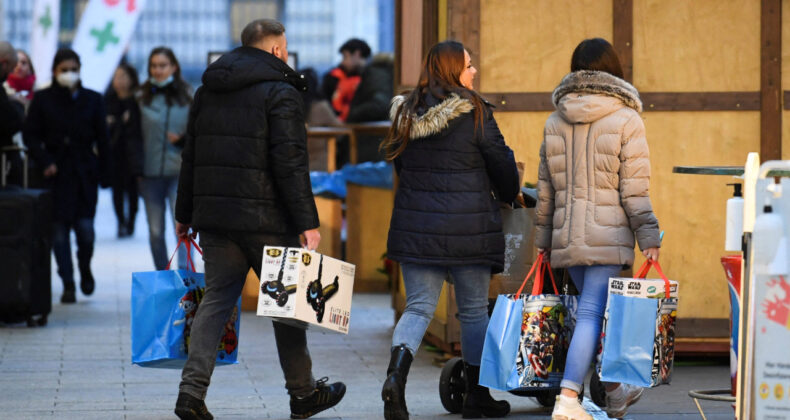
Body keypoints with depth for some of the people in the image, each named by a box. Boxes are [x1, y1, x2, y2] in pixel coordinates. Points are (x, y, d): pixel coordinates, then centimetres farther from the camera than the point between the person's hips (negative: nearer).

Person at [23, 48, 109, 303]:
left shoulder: (92, 100, 7)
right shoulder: (43, 100, 4)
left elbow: (102, 139, 8)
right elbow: (30, 135, 4)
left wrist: (103, 174, 3)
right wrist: (44, 161, -11)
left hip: (85, 173, 0)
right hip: (56, 174, 0)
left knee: (85, 228, -8)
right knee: (59, 230, -3)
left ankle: (85, 268, 22)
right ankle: (68, 284, 5)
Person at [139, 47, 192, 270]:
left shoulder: (186, 96, 4)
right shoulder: (142, 97, 4)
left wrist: (183, 139, -11)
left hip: (179, 171, -2)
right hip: (150, 173, 2)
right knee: (155, 231, 8)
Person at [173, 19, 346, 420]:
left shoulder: (207, 91, 14)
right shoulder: (280, 93, -8)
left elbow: (191, 157, 17)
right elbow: (291, 163, -16)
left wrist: (185, 214, 22)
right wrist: (307, 222, -15)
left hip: (214, 216, 6)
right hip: (265, 218, -6)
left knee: (216, 299, 6)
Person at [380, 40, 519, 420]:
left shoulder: (406, 113, 5)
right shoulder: (474, 113, -10)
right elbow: (502, 164, -2)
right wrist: (509, 196, 19)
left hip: (415, 226, 4)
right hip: (468, 228, -4)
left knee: (418, 307, 7)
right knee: (474, 310, 10)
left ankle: (396, 373, -18)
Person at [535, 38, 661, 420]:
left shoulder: (554, 122, 9)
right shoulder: (626, 121, -5)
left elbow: (545, 188, 12)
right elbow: (634, 189, -9)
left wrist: (543, 237, 19)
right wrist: (649, 237, -5)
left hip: (567, 236, 5)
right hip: (608, 235, -5)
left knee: (598, 309, 17)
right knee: (592, 313, -8)